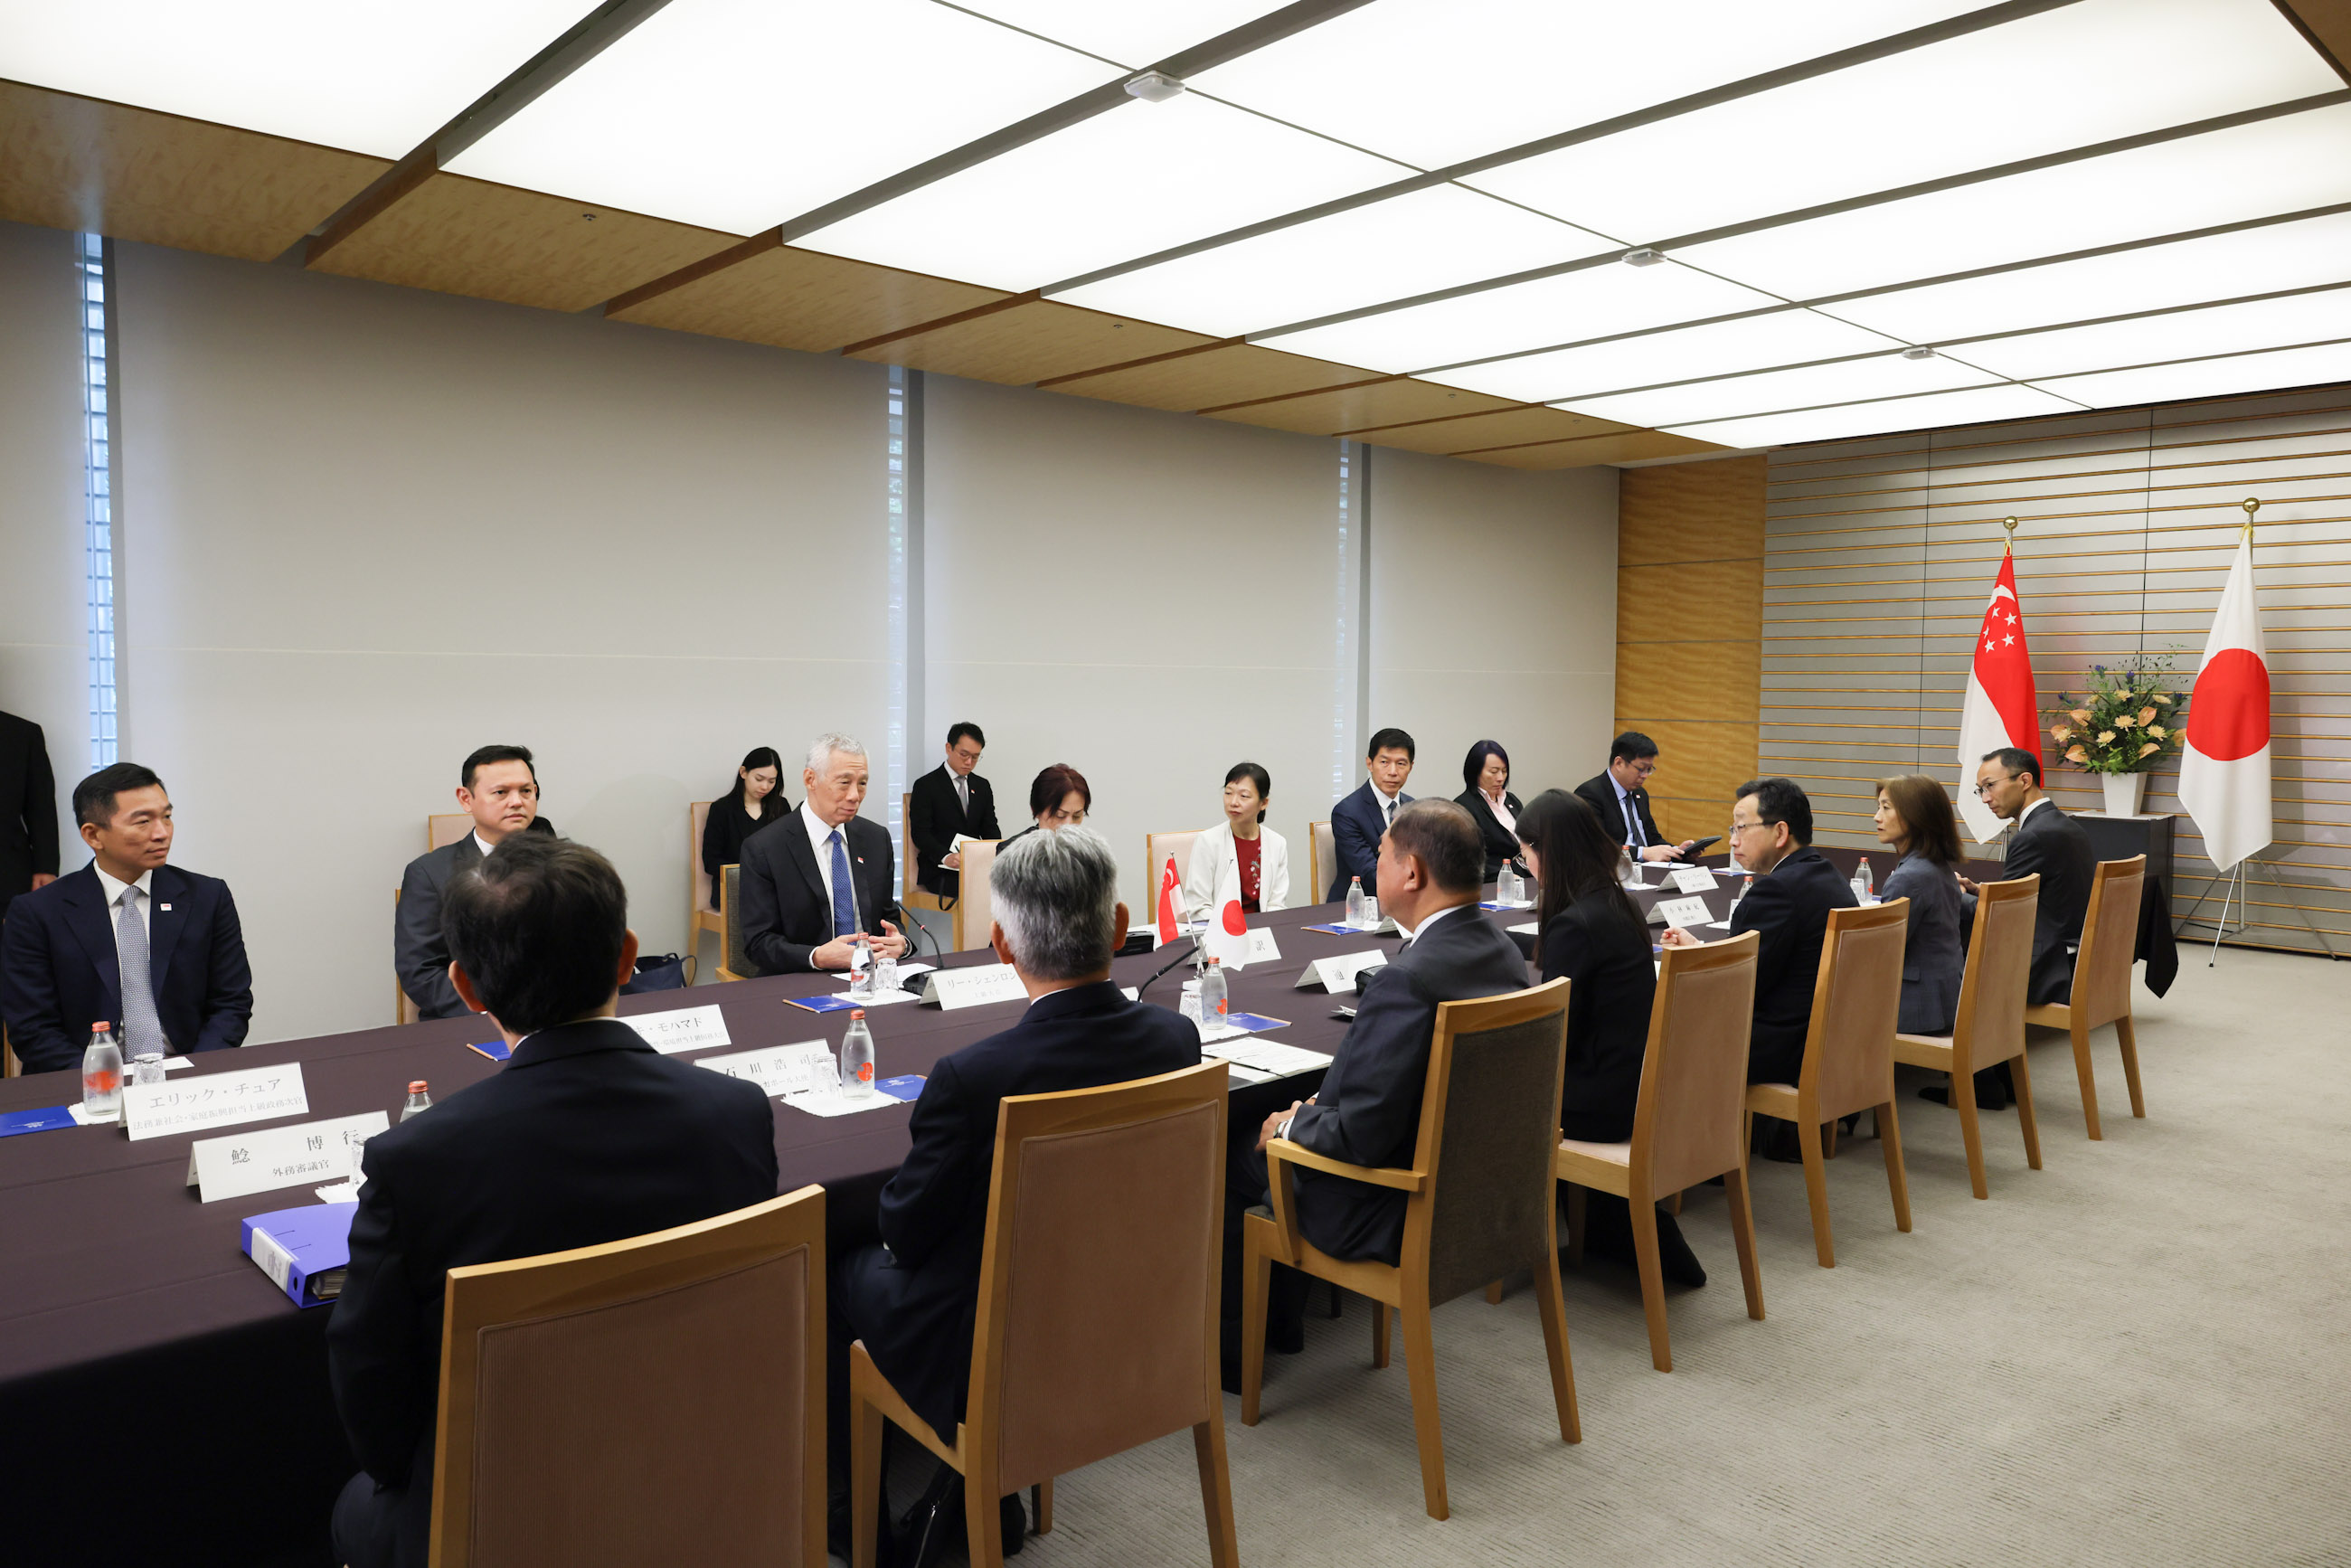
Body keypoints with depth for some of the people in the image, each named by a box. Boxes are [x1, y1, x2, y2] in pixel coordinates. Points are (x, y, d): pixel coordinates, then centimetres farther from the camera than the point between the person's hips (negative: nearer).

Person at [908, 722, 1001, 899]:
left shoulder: (982, 786, 19)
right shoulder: (926, 785, 2)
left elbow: (990, 829, 16)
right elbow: (920, 832, -6)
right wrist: (945, 857, -25)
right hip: (939, 872, -5)